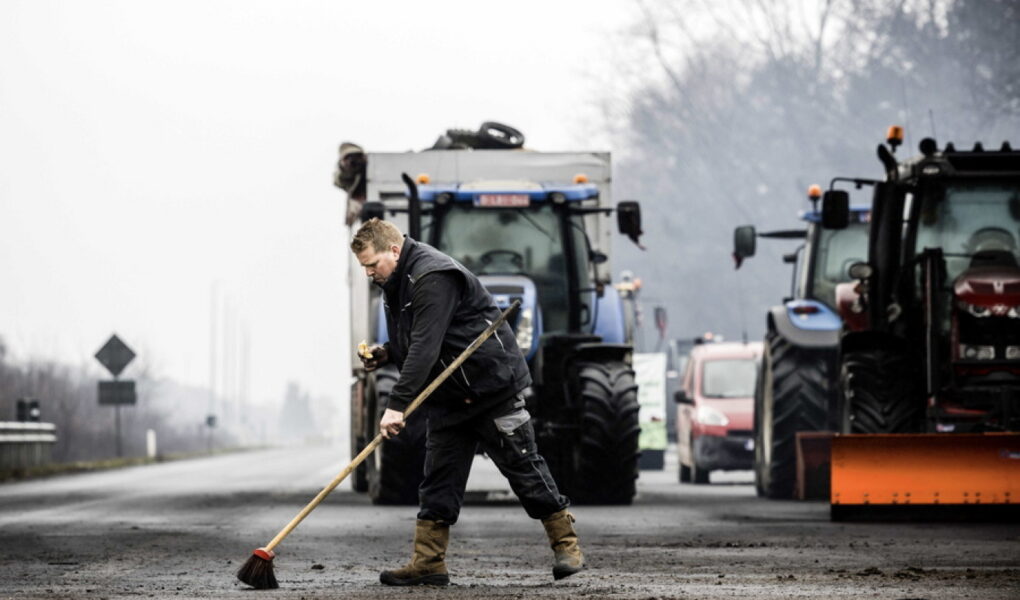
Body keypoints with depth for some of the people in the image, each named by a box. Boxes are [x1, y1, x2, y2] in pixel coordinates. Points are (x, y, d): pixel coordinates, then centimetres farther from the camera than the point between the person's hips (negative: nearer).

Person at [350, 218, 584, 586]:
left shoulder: (433, 278, -23)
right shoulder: (396, 284, 10)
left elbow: (426, 346, -31)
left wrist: (397, 404, -34)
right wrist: (386, 353, 1)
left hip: (492, 386, -9)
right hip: (449, 396, 9)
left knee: (523, 466, -2)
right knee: (439, 478, 3)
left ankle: (566, 546, 8)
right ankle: (427, 563, 3)